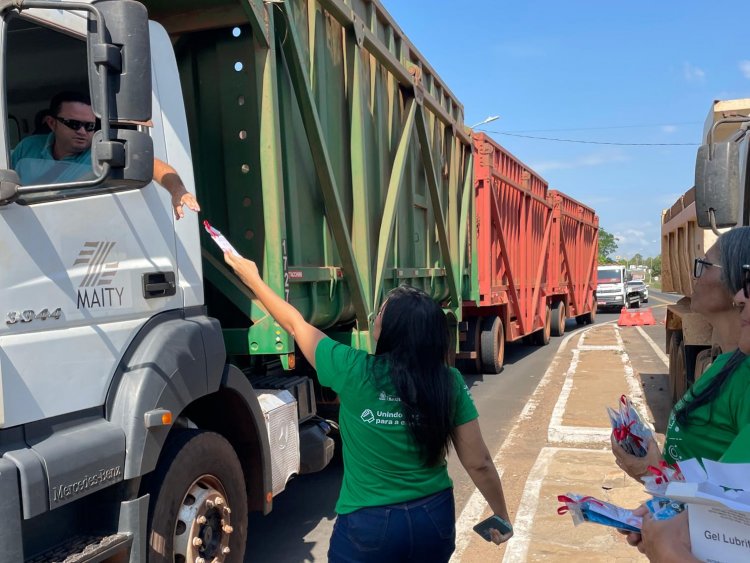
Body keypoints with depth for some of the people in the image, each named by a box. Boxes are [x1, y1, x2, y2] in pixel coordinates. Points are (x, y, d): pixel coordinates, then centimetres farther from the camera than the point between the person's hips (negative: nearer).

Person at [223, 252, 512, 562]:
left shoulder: (353, 371, -18)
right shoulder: (450, 383, -12)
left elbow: (296, 325, -3)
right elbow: (479, 464, -7)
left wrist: (252, 278, 11)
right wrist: (501, 516, 10)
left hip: (368, 525, -2)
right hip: (436, 518, 3)